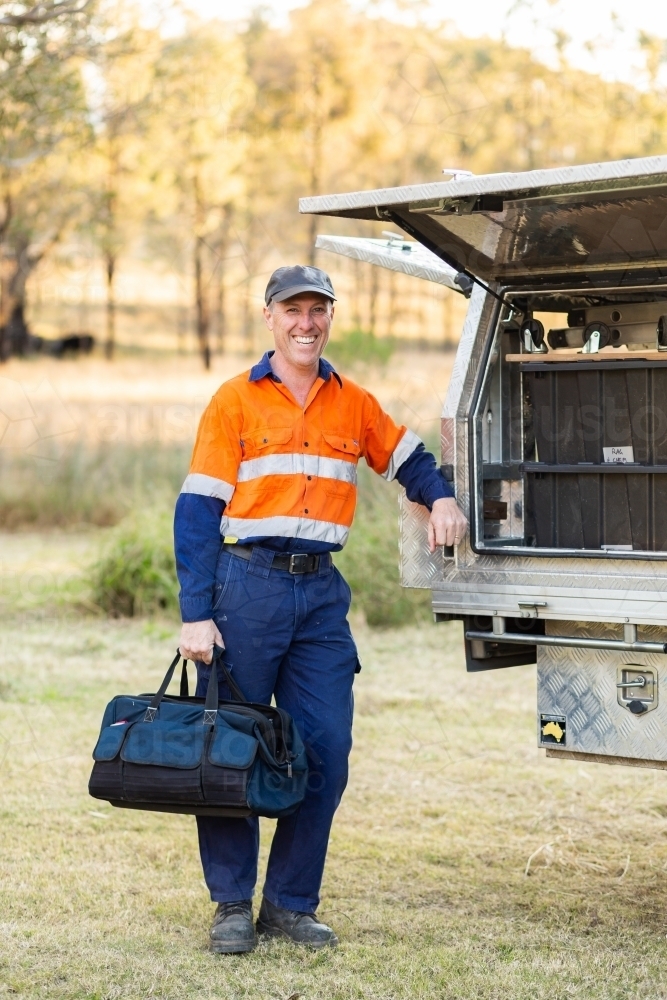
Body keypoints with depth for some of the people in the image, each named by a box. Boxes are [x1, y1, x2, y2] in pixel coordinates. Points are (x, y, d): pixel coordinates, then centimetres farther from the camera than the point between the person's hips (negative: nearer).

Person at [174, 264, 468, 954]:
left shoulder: (354, 405, 13)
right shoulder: (235, 400, 1)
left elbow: (407, 460, 29)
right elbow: (198, 511, -3)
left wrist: (441, 499, 6)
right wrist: (196, 615, -11)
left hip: (321, 593, 4)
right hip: (246, 585, -3)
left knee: (326, 752, 0)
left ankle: (291, 903, 12)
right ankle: (232, 904, 12)